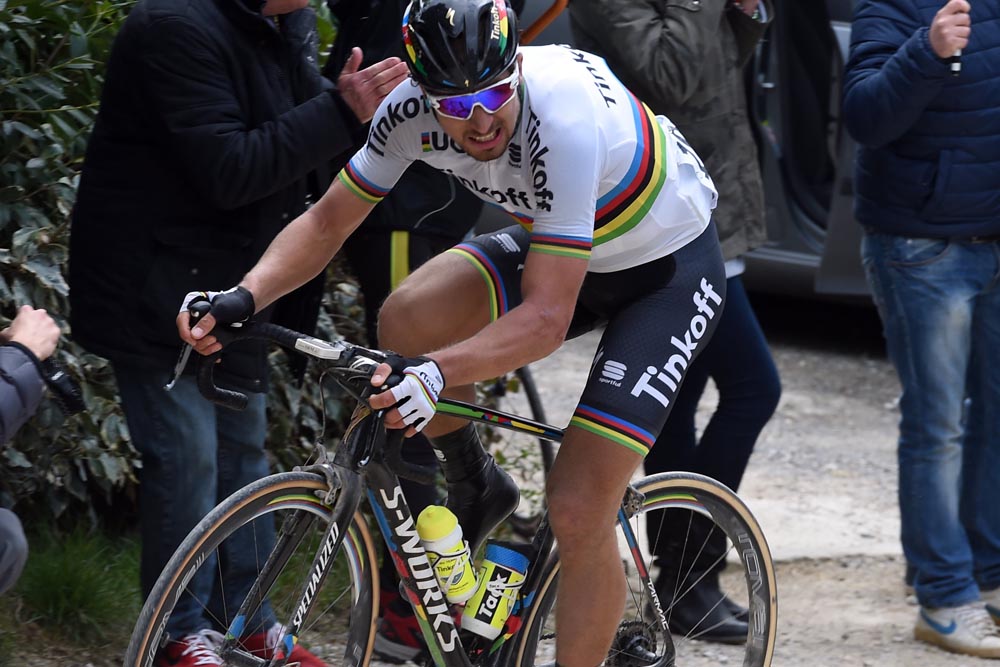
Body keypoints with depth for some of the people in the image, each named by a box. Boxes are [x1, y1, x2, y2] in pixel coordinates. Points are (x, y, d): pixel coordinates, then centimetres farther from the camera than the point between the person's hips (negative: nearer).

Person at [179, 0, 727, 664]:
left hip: (669, 267, -6)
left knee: (578, 511, -17)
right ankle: (473, 485, 5)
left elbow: (546, 320, -40)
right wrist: (243, 297, -27)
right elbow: (328, 221, -9)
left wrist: (436, 374, -55)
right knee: (408, 319, -21)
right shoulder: (412, 109, -20)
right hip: (556, 245, 6)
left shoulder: (566, 120, -38)